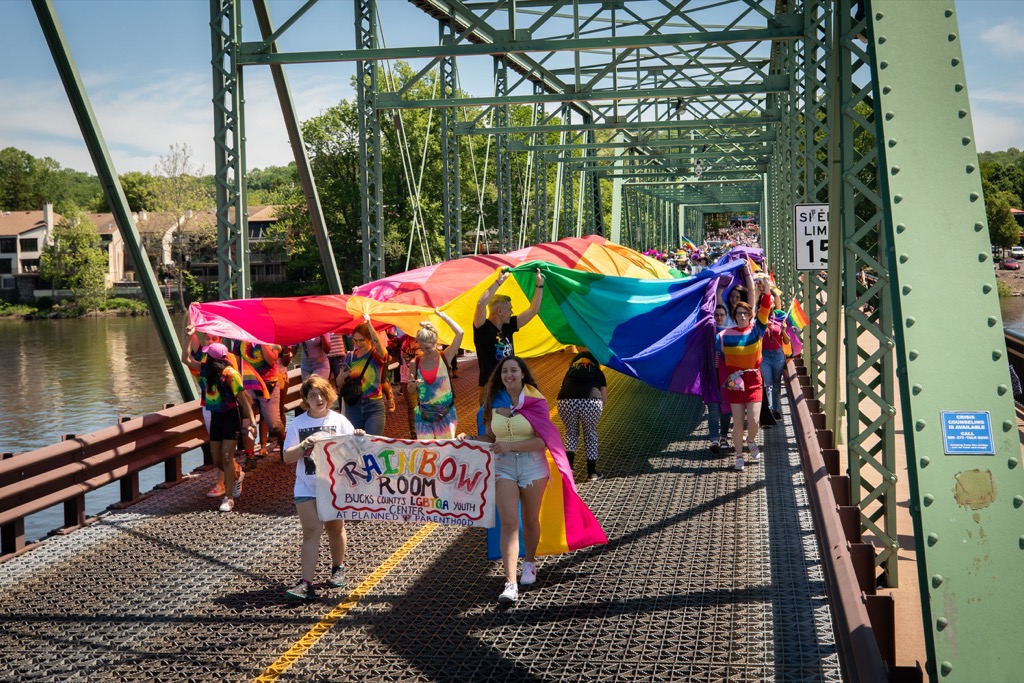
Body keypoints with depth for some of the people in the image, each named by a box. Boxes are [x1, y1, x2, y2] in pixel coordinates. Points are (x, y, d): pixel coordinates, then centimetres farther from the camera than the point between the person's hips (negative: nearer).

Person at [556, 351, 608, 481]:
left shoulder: (570, 372, 32)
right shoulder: (598, 372, 29)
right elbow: (604, 399, 25)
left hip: (566, 401, 1)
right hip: (591, 402, -1)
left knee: (571, 432, 26)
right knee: (590, 435, 21)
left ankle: (568, 467, 15)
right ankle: (592, 472, 27)